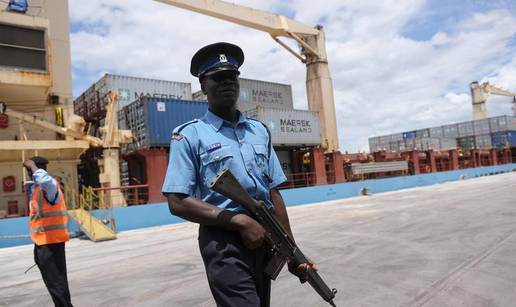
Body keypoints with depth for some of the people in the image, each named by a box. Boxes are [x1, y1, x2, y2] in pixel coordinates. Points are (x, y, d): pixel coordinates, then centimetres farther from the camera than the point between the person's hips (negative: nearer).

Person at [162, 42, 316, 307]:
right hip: (224, 243, -5)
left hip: (264, 239, 6)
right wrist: (240, 221, -18)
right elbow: (178, 202, -12)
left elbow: (273, 194, 11)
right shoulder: (189, 135, -4)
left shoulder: (259, 131, 11)